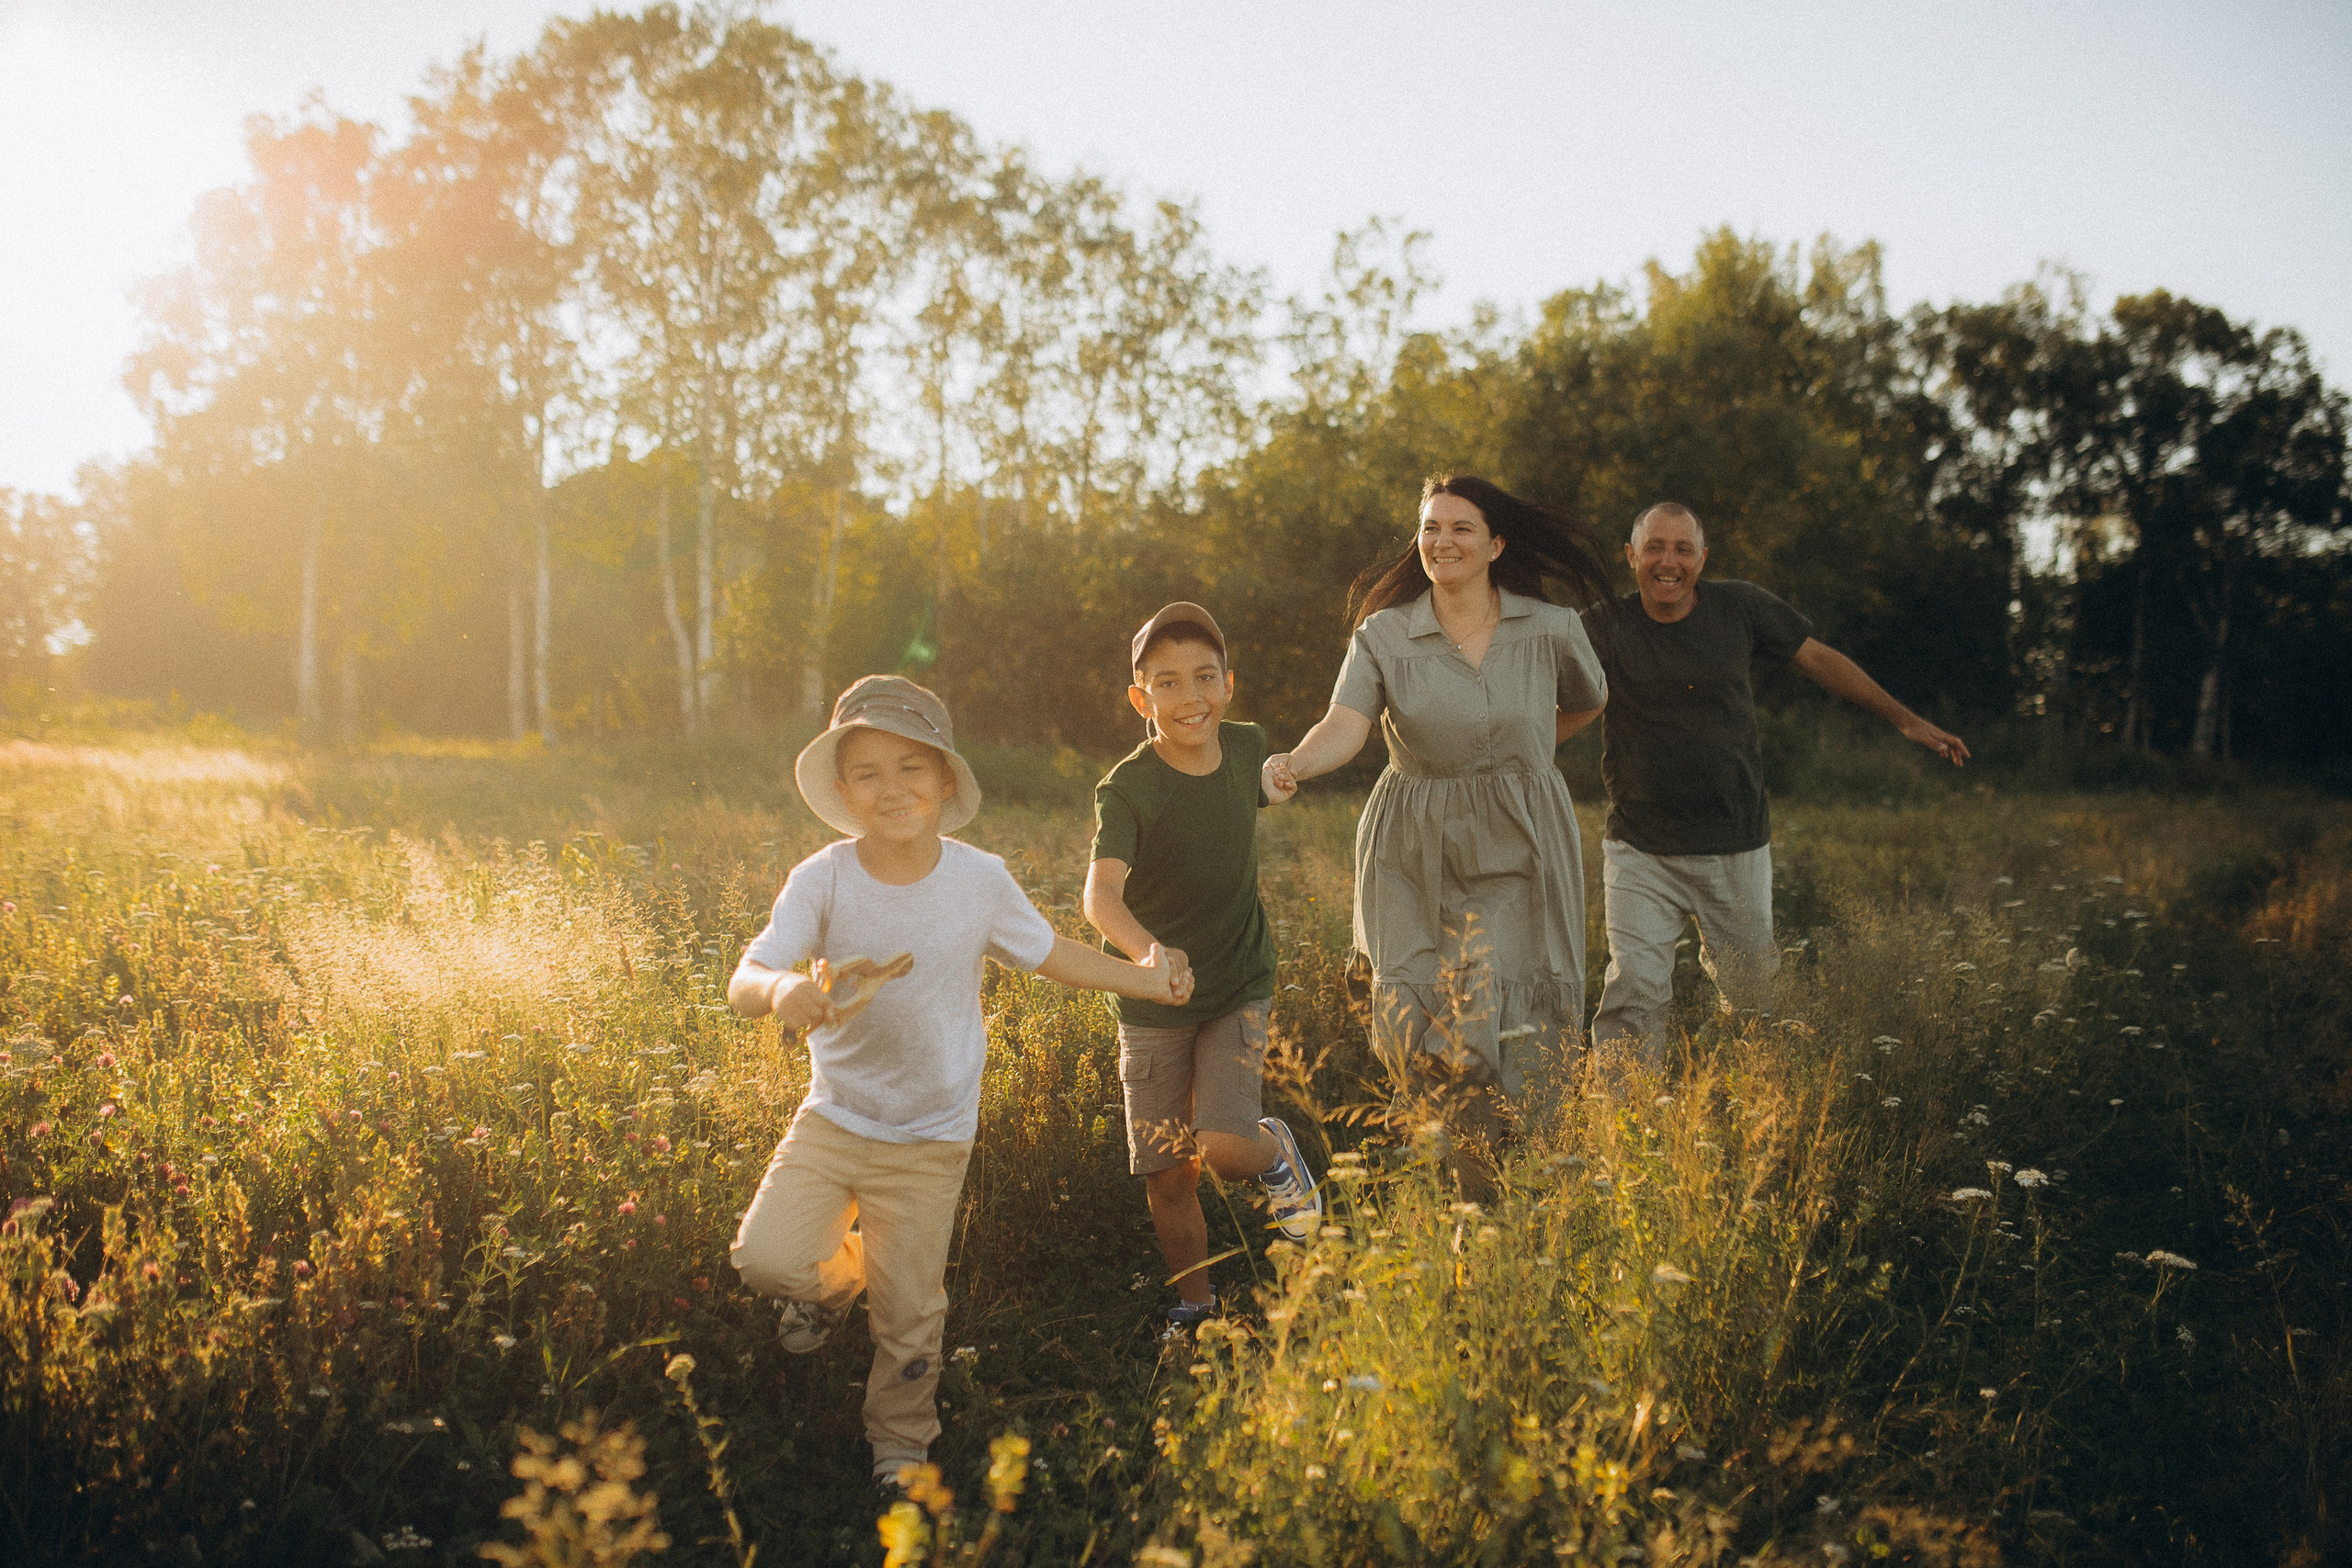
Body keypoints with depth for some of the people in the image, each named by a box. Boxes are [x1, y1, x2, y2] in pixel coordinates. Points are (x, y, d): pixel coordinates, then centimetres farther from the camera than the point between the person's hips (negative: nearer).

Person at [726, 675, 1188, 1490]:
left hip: (928, 1139, 0)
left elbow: (1048, 953, 7)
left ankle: (900, 1448, 33)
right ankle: (837, 1272, 22)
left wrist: (1144, 980, 8)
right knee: (766, 1256, -15)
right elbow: (743, 981, -25)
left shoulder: (981, 881, -10)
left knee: (907, 1314, 6)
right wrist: (782, 989, -48)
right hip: (832, 1116, 0)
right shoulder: (823, 879, -15)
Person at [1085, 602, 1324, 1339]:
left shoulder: (1248, 748, -7)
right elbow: (1101, 892, -36)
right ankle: (1194, 1306, 30)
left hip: (1239, 986, 1)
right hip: (1152, 1001, -1)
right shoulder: (1127, 788, -20)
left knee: (1227, 1149, -17)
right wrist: (1147, 951, -54)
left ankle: (1278, 1152, 19)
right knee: (1167, 1174, 6)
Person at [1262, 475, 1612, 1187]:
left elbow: (1588, 702, 21)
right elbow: (1346, 725, -17)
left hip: (1516, 855, 0)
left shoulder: (1551, 631, 0)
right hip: (1415, 858, 0)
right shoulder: (1383, 635, -1)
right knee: (1416, 1033, -10)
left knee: (1518, 1045, -7)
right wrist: (1294, 765, -37)